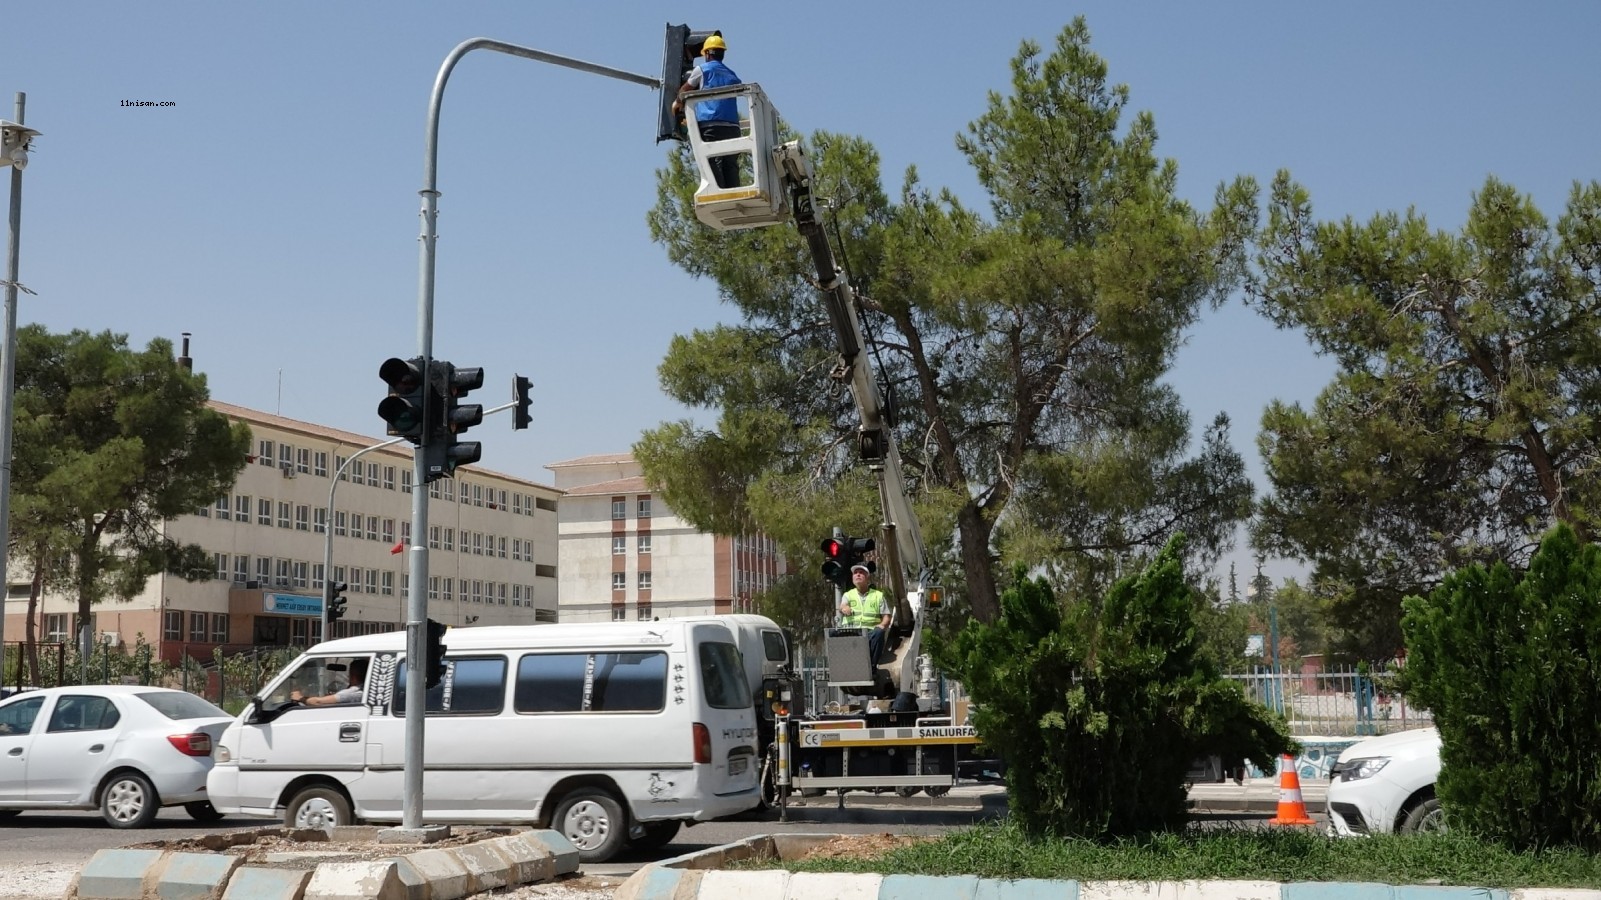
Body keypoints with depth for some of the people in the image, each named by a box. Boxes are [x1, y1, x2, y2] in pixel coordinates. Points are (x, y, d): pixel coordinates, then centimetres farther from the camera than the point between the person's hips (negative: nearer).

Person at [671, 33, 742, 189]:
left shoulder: (702, 69, 8)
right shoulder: (732, 75, 23)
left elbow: (685, 90, 20)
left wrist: (677, 103, 42)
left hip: (710, 125, -5)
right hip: (732, 125, 5)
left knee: (713, 166, -12)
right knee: (731, 168, -1)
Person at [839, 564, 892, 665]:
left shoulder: (878, 595, 18)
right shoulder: (848, 595, 20)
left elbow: (886, 617, 12)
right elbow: (842, 607, -3)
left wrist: (882, 625, -12)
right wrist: (844, 608, -29)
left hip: (871, 632, 0)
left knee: (878, 632, -35)